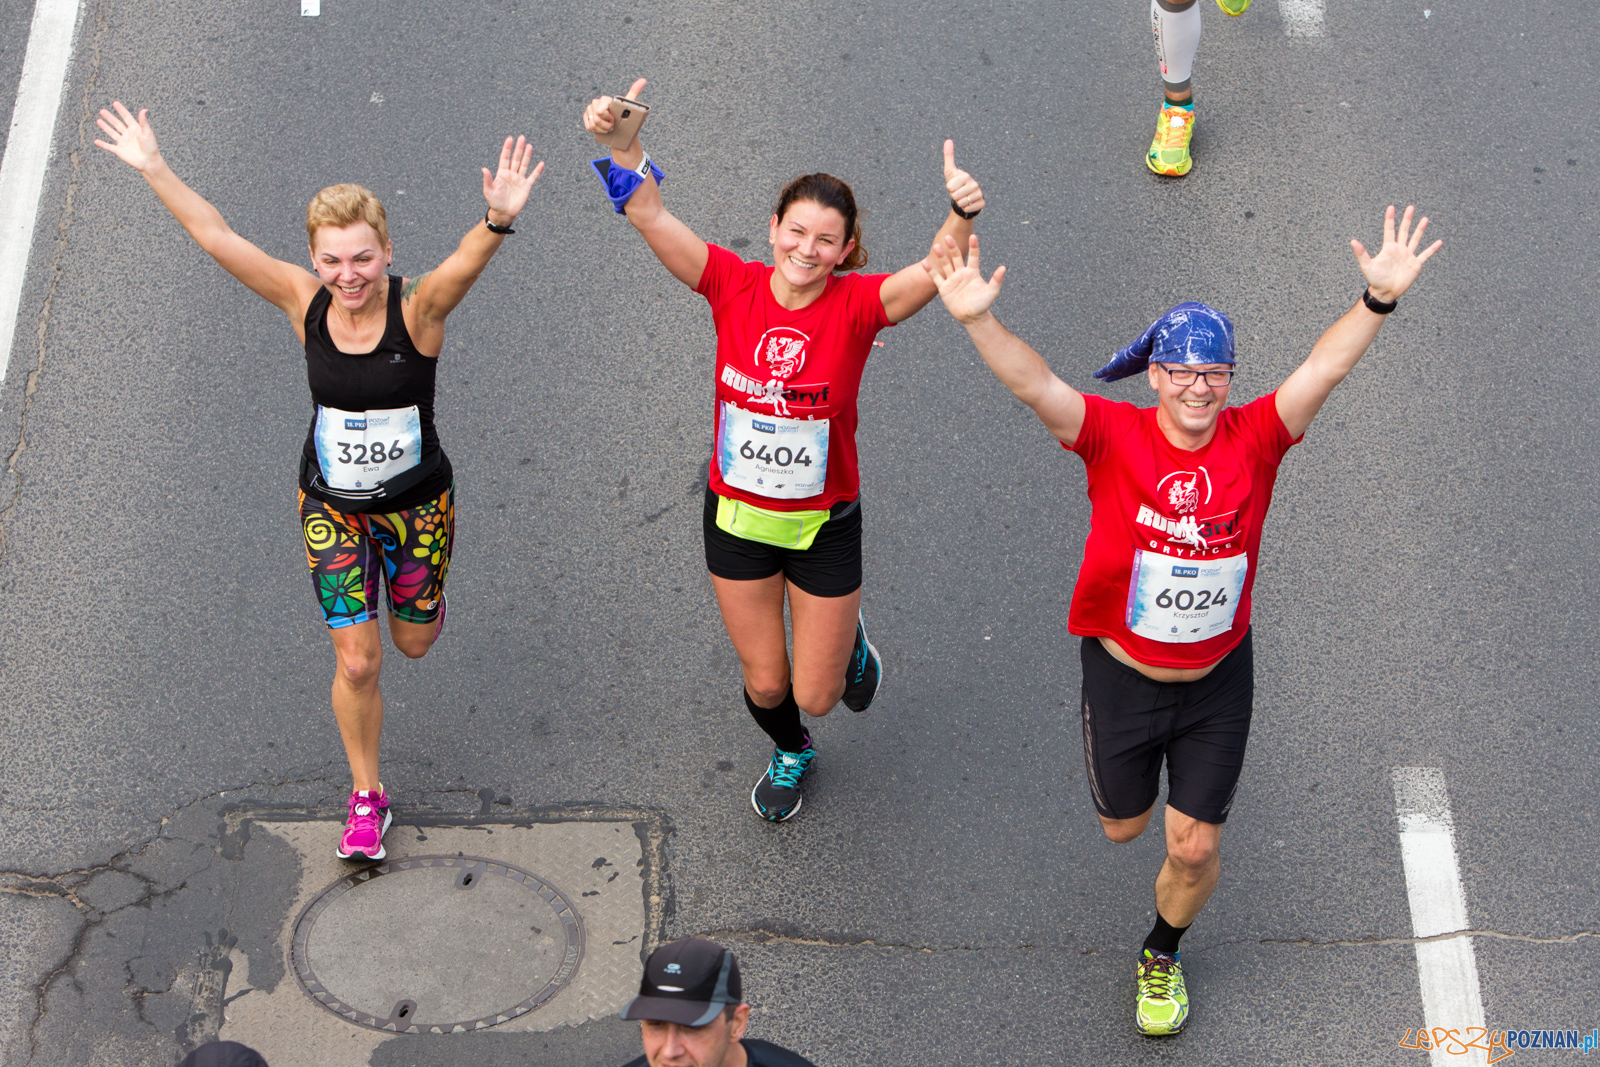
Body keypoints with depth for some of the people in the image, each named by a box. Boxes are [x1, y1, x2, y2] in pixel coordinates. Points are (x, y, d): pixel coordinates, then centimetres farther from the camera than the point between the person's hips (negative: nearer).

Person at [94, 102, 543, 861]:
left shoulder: (418, 308, -24)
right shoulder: (304, 303, -16)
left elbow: (468, 261, -45)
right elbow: (216, 237, -18)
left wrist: (500, 220, -66)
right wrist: (154, 171, -24)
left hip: (416, 502, -1)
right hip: (330, 505, 1)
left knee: (415, 642, 18)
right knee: (356, 662, 2)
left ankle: (418, 590, 57)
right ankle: (366, 797, 24)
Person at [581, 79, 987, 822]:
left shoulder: (857, 306, -19)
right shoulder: (734, 288, -14)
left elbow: (936, 272, -37)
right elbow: (649, 216, -23)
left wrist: (961, 216, -58)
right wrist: (622, 142, -40)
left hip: (824, 524, -1)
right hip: (737, 516, 2)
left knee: (817, 696, 11)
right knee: (764, 683, 17)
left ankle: (849, 642, 49)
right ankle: (790, 753, 53)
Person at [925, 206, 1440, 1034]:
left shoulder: (1254, 439, -14)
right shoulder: (1115, 438, -19)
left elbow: (1324, 368, -24)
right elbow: (1032, 383, -31)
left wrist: (1379, 299, -39)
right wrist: (976, 319, -48)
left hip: (1217, 682, 1)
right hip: (1123, 676, -1)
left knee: (1194, 849, 6)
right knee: (1122, 827, 21)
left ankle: (1162, 956, 38)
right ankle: (1134, 772, 59)